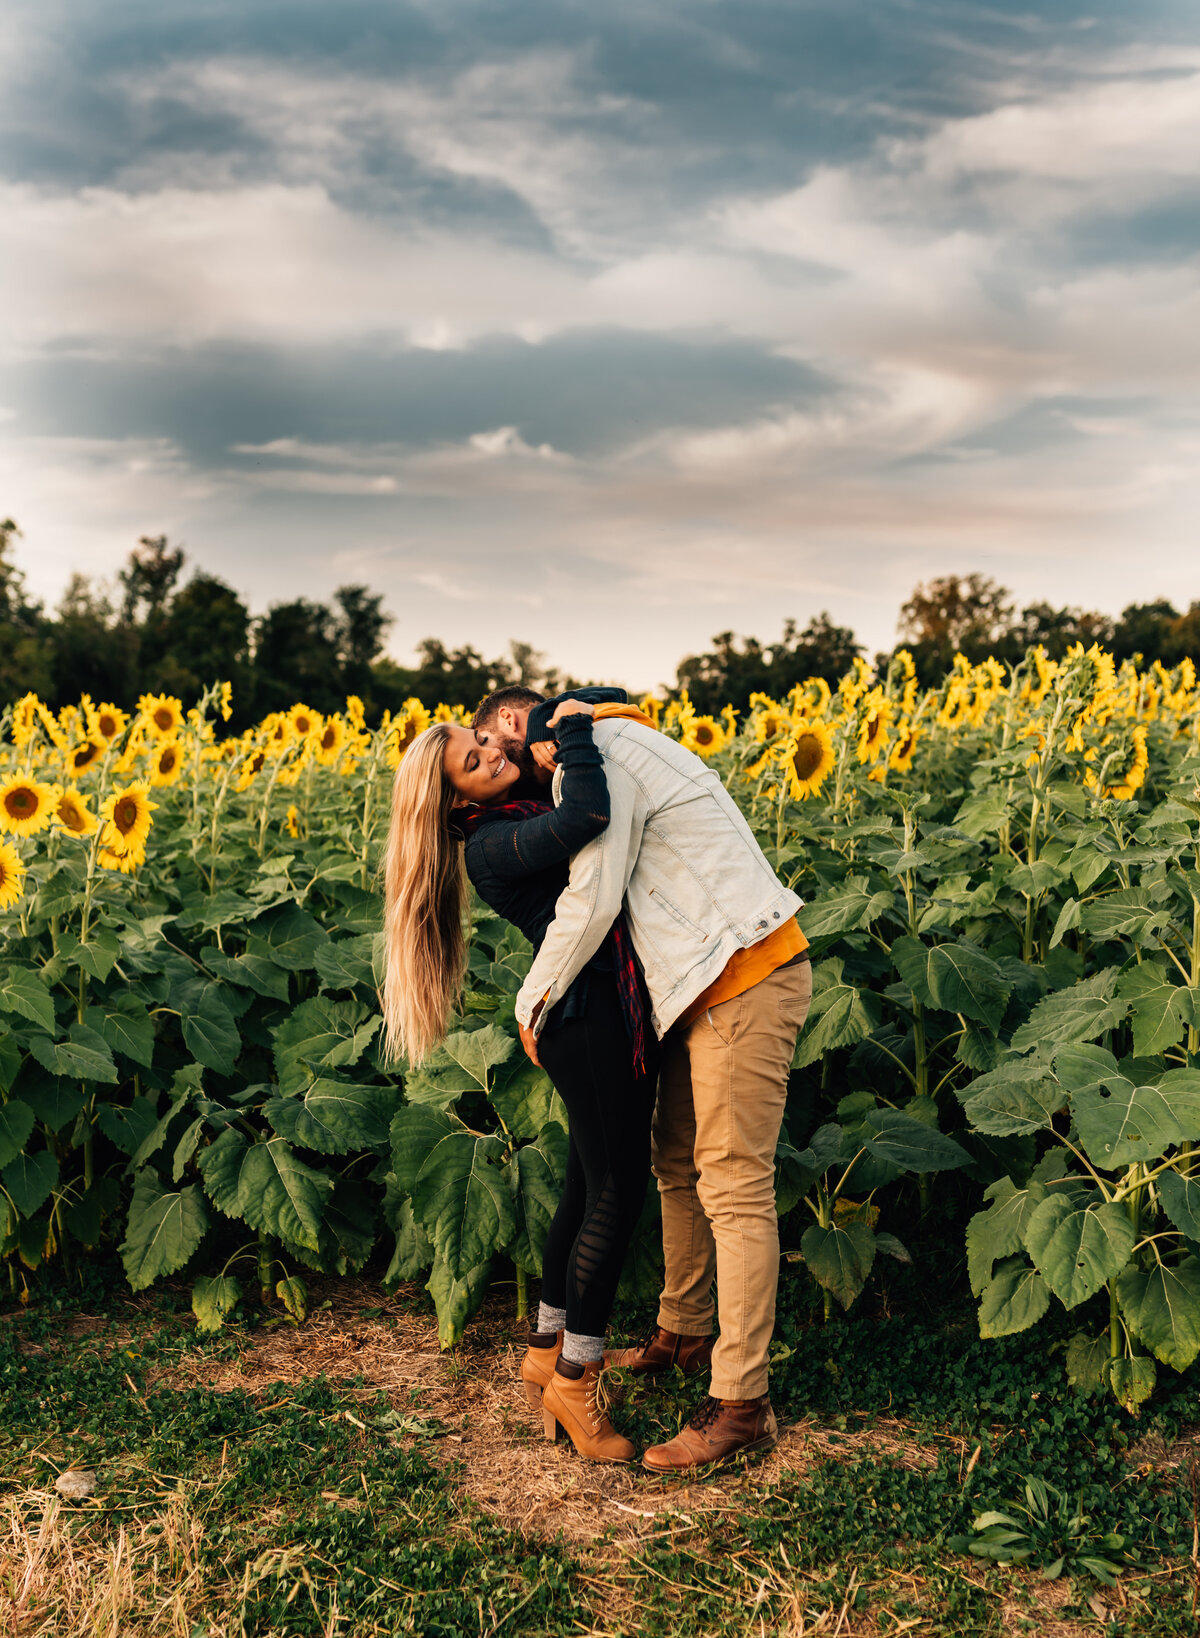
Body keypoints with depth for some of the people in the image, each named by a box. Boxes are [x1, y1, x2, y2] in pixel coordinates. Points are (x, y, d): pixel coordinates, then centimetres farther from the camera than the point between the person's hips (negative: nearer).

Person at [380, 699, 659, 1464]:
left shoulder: (525, 811, 13)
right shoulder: (488, 846, -13)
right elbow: (587, 819, -29)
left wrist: (579, 714, 12)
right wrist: (574, 730, -15)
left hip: (619, 1013, 9)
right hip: (587, 1016, -9)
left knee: (589, 1186, 17)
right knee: (617, 1193, -2)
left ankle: (548, 1349, 32)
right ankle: (574, 1381, 14)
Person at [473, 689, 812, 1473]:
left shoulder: (596, 751, -12)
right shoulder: (620, 747, 19)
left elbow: (592, 901, -16)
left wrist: (532, 1002, -4)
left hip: (748, 981, -10)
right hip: (711, 986, 11)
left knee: (734, 1186, -8)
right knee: (678, 1164, 18)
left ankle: (743, 1405, -2)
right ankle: (684, 1332, 33)